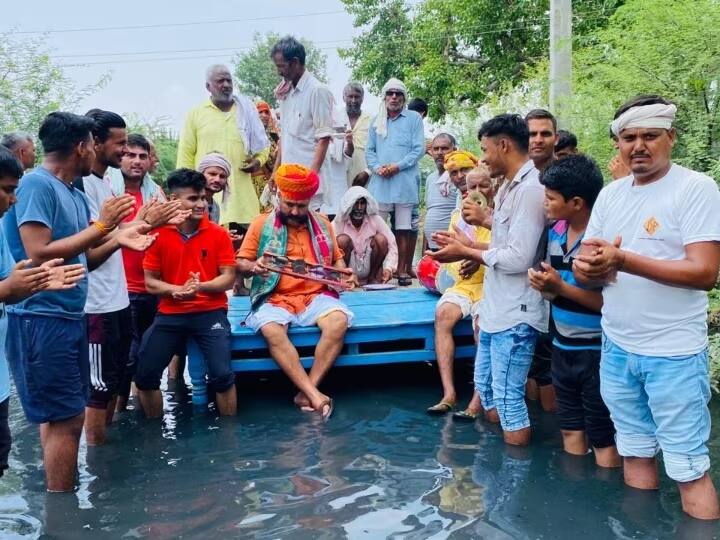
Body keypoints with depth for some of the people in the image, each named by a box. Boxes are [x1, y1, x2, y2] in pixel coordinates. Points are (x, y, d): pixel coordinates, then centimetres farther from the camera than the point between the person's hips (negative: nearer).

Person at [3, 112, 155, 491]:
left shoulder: (75, 194, 13)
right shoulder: (36, 183, -13)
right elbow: (38, 256, -21)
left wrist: (117, 238, 0)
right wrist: (101, 225, -18)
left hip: (70, 317, 9)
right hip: (41, 319, -9)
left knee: (61, 417, 16)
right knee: (66, 420, -5)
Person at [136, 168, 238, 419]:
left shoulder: (219, 234, -3)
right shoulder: (159, 234, -1)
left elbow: (229, 278, -2)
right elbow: (150, 282, 2)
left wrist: (200, 287, -21)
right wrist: (177, 290, -18)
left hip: (210, 312, -2)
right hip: (170, 314, 2)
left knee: (222, 375, -16)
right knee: (145, 376, -1)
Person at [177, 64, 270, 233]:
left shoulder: (247, 111, 13)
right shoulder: (196, 114, 7)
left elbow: (262, 143, 21)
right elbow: (186, 153, 6)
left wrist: (258, 160, 0)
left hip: (241, 191, 2)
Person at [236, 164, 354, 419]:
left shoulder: (322, 223, 15)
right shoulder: (261, 224, 7)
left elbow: (337, 259, 24)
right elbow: (240, 264, 7)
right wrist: (254, 267, -17)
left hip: (316, 296, 2)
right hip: (275, 299, -2)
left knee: (339, 321, -31)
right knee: (272, 331, -35)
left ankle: (306, 392, -25)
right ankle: (314, 395, -32)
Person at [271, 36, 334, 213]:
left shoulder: (317, 90, -9)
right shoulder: (286, 91, 14)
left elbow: (323, 137, -12)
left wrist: (313, 173, -18)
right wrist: (276, 170, 16)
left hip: (309, 173, -7)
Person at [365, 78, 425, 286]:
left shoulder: (414, 118, 5)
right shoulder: (377, 121, 16)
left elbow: (419, 149, -2)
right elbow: (369, 150, 14)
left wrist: (397, 166, -12)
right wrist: (377, 167, -6)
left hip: (404, 181, -3)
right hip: (380, 181, 3)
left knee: (403, 229, 1)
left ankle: (402, 270, 6)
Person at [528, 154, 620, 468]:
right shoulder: (555, 232, 4)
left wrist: (560, 286, -23)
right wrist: (543, 285, -8)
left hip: (596, 352, -8)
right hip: (562, 347, 8)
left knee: (602, 439, 7)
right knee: (570, 430, 20)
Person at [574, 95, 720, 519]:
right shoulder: (610, 194, 8)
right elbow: (586, 269, 9)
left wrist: (623, 260, -24)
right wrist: (587, 266, -15)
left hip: (674, 354, -6)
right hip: (617, 348, 6)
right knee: (635, 454, 18)